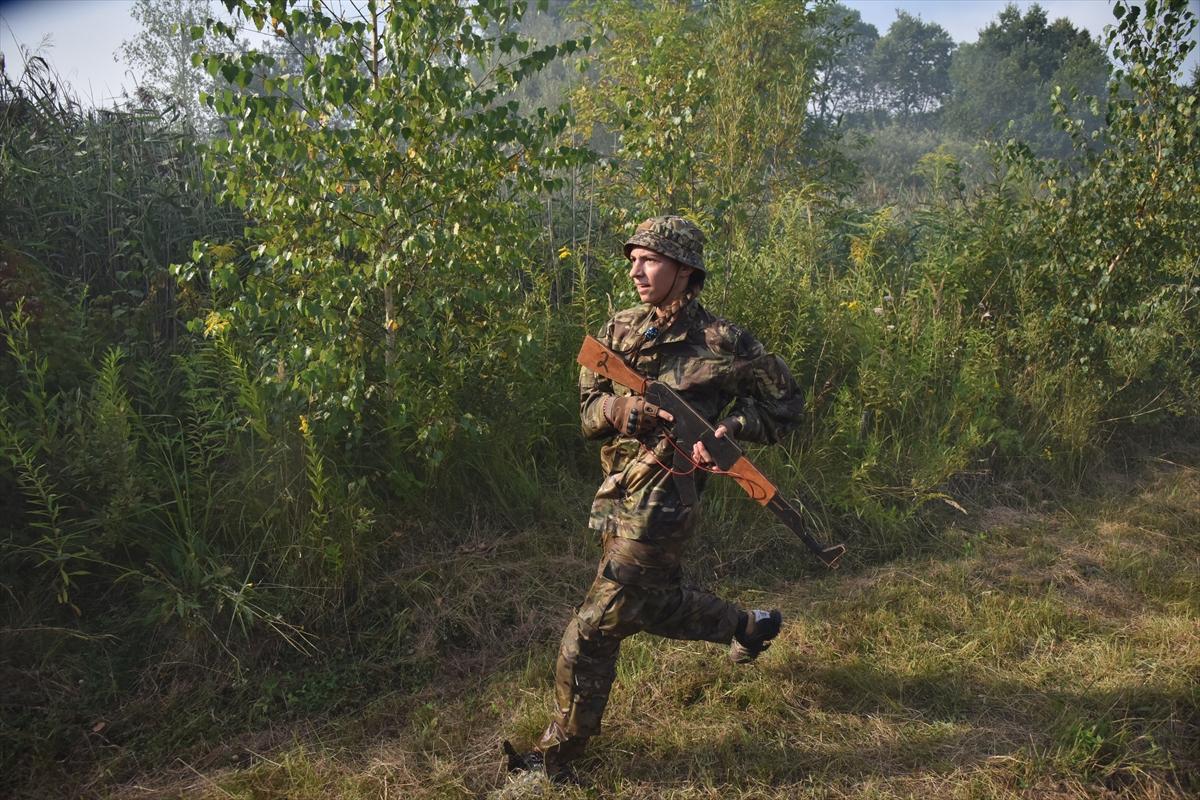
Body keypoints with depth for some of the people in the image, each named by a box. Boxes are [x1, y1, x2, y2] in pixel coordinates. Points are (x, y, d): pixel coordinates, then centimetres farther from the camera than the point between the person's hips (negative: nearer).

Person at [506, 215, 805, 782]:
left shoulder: (721, 342, -9)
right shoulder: (620, 330, 7)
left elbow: (787, 402, 0)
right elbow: (589, 414, 1)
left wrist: (730, 425, -16)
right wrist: (624, 406, -21)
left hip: (660, 503, -7)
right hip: (616, 496, 7)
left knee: (593, 629, -3)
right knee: (654, 603, 24)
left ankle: (557, 756, 17)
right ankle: (747, 626, 49)